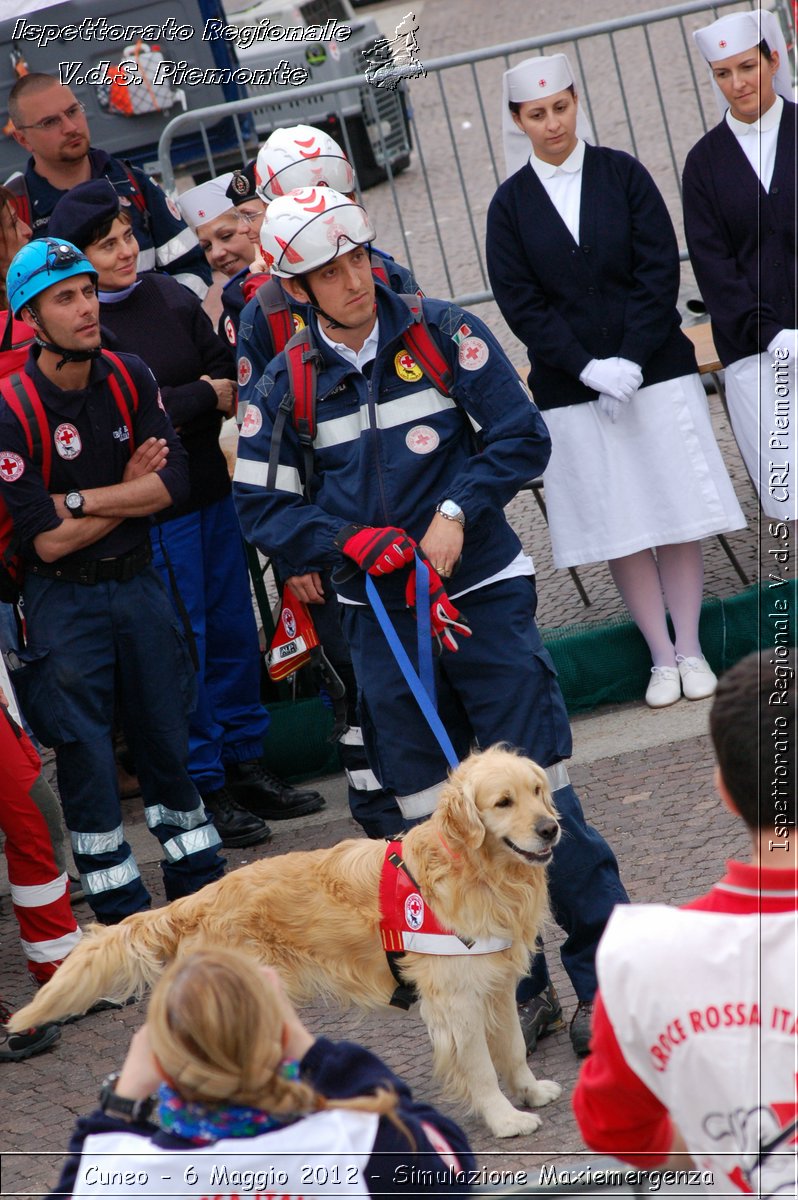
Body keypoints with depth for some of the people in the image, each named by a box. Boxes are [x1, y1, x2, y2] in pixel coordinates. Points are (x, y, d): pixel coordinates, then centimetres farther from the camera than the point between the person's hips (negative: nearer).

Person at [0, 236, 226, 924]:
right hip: (64, 602, -5)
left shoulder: (129, 379, -2)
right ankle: (123, 914, 13)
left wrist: (80, 499, -18)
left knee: (168, 733, 14)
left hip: (139, 583, 5)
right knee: (86, 756, 2)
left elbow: (173, 484, -10)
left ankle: (200, 887, 28)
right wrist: (129, 492, -8)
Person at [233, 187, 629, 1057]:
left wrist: (456, 512, -17)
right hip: (378, 617, 2)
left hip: (484, 593, -2)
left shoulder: (444, 335, -2)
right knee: (432, 812, 4)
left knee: (536, 787, -6)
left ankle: (604, 972, 4)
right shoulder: (288, 386, 2)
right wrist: (357, 542, -12)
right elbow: (261, 507, 2)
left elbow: (521, 437, -4)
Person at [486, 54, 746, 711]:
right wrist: (588, 368, -13)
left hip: (654, 368, 0)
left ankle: (690, 648, 12)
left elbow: (659, 270, -3)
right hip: (573, 387, 0)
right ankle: (662, 658, 11)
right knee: (617, 528, 3)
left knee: (677, 512, 2)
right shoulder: (510, 204, 1)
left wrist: (631, 361, -13)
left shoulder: (622, 174, 1)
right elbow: (521, 303, -2)